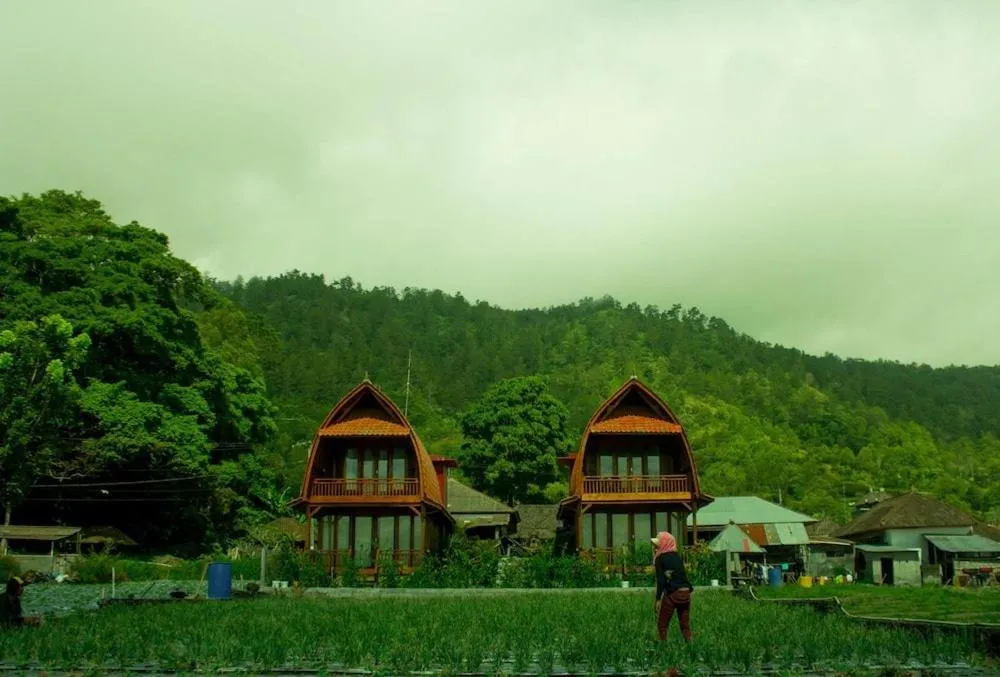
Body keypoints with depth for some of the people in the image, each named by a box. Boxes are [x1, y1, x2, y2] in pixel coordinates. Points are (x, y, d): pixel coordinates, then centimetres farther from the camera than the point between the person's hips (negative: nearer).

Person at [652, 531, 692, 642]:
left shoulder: (660, 558, -4)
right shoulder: (677, 556, 12)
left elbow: (661, 580, -10)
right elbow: (683, 575, 14)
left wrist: (658, 599, -10)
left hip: (672, 594, -5)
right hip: (685, 593, 5)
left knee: (662, 625, 5)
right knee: (685, 625, 9)